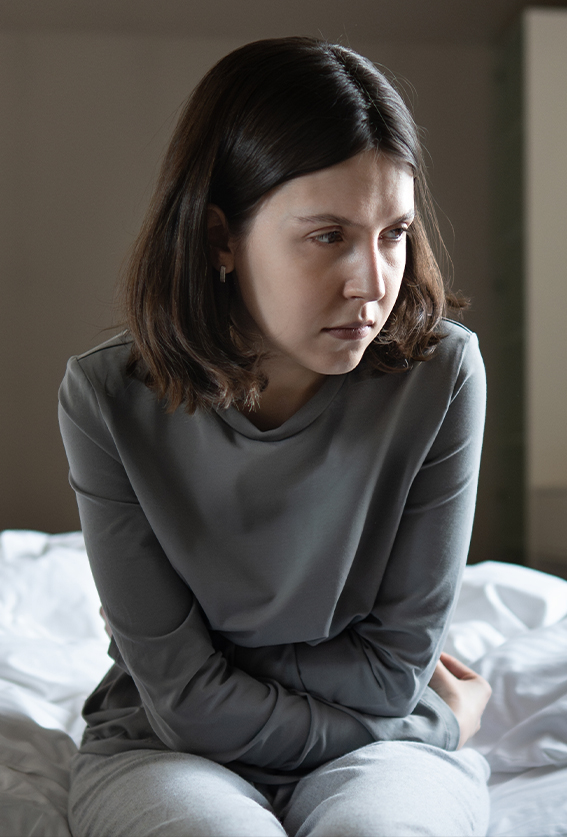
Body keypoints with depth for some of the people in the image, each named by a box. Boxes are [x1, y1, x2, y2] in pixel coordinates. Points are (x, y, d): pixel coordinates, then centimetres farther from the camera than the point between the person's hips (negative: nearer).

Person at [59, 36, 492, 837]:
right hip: (169, 748, 0)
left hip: (384, 743, 1)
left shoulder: (442, 375, -16)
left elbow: (393, 671, -9)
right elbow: (188, 700, -15)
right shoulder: (107, 398, -16)